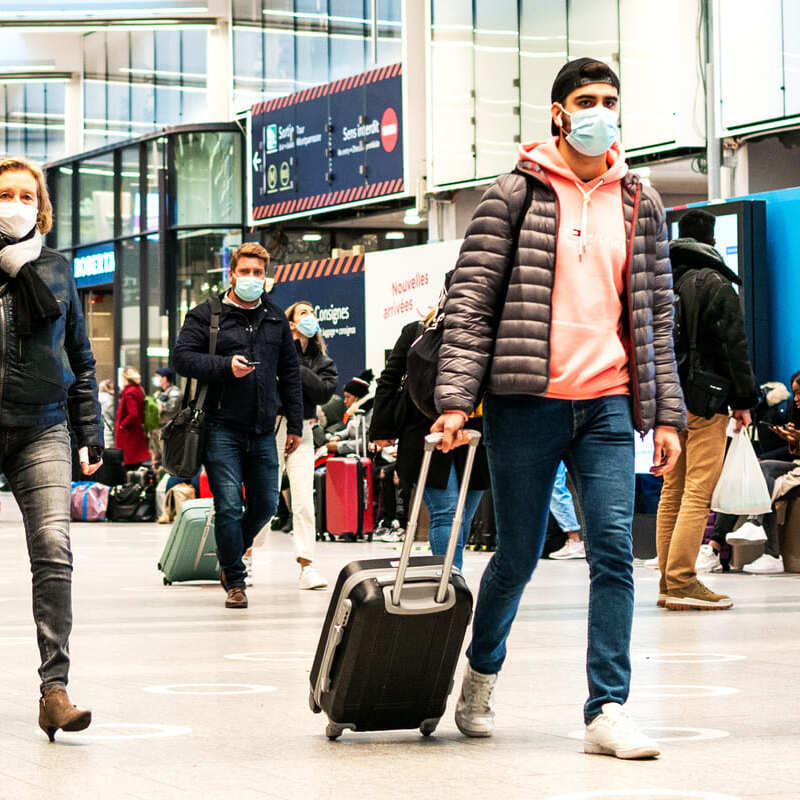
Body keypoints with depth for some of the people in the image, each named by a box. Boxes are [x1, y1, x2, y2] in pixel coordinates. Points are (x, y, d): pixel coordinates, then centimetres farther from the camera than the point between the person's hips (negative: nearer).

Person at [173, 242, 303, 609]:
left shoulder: (276, 319, 15)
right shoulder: (206, 315, 1)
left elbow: (290, 373, 18)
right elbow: (183, 357, -6)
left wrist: (295, 424, 14)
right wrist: (226, 366, -18)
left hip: (262, 429, 5)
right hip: (222, 427, -5)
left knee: (266, 503, 8)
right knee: (229, 505, -7)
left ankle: (231, 554, 34)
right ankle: (235, 582, 5)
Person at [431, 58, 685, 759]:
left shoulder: (640, 203, 12)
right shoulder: (516, 194, 1)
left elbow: (656, 313, 14)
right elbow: (470, 301, -2)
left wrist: (666, 412, 9)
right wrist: (455, 398, -11)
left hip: (608, 406, 3)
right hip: (526, 403, -3)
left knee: (615, 553, -8)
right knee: (519, 555, 6)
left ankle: (608, 712, -6)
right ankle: (481, 675, 32)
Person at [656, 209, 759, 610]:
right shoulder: (714, 283, -8)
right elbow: (734, 346, -10)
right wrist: (743, 400, -5)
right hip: (704, 403, -7)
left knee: (672, 492, 11)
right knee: (698, 492, -8)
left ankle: (668, 581, 12)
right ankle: (681, 582, -14)